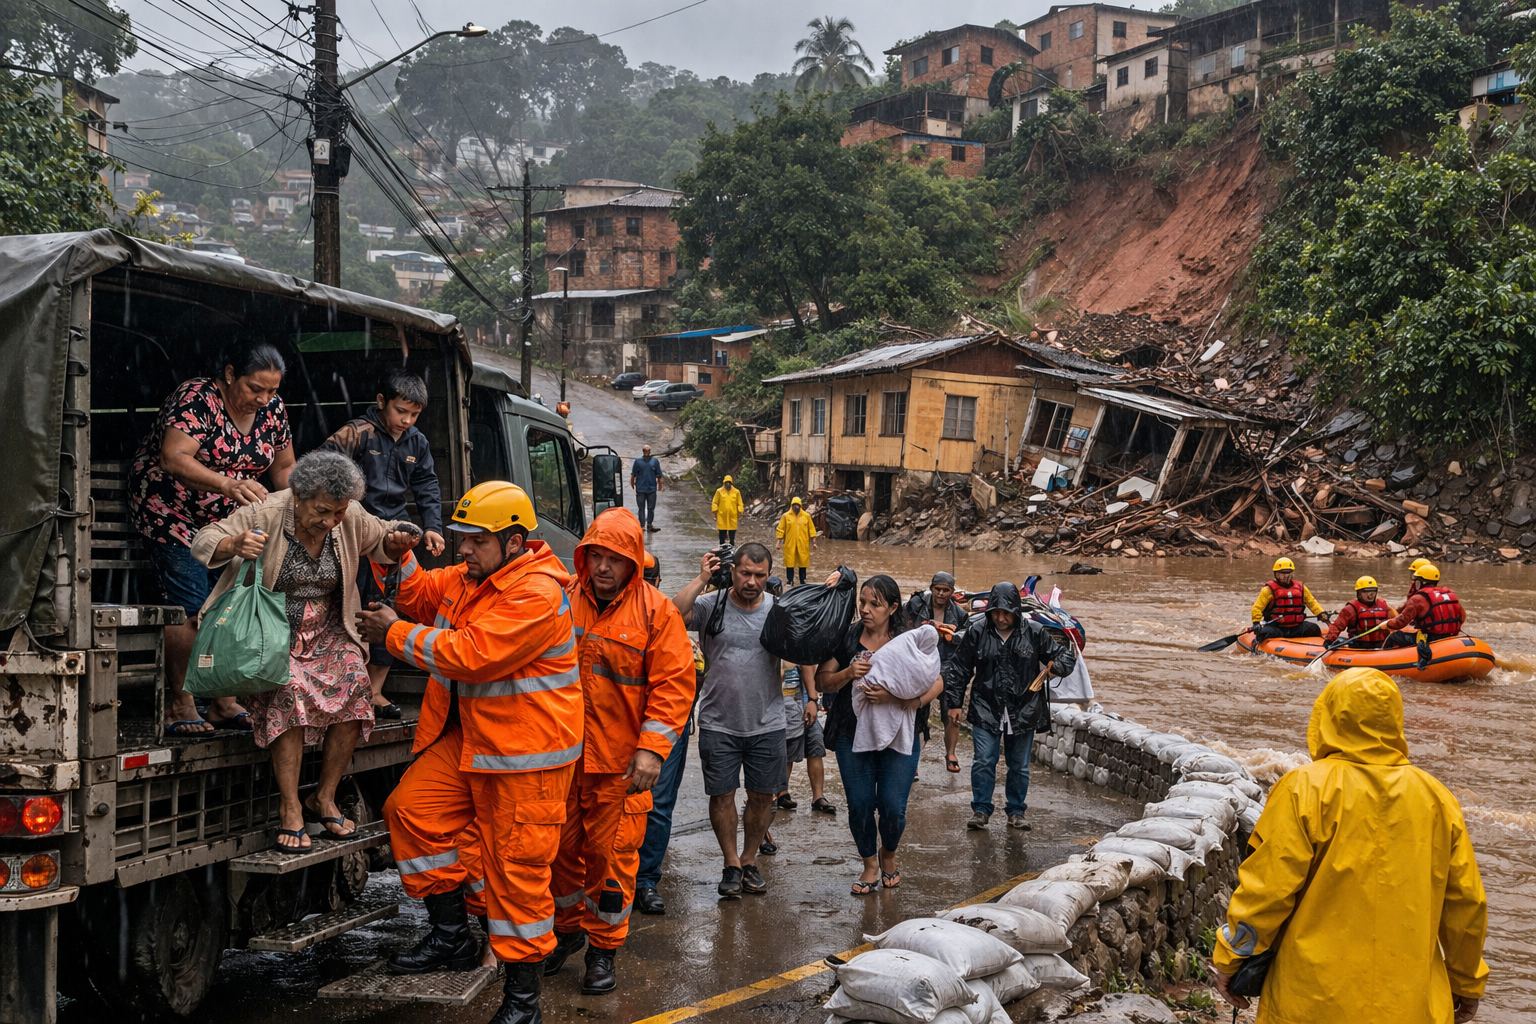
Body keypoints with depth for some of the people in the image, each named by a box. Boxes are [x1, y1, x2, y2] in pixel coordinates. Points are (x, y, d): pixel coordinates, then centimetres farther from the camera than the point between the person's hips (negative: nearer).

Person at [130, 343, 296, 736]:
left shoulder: (272, 409, 1)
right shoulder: (197, 398, -19)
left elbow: (283, 467, 10)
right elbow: (174, 459, -30)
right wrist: (228, 485, -45)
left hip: (229, 521, 6)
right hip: (173, 514, -6)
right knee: (193, 608, -14)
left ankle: (225, 704, 8)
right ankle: (179, 707, -5)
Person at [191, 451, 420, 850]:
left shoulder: (351, 518, -4)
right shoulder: (267, 514, -15)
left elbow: (382, 544, 15)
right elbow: (203, 543, -14)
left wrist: (397, 541, -10)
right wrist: (236, 544, -37)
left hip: (326, 633, 4)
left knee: (354, 682, -23)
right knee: (289, 689, -31)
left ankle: (324, 798, -8)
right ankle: (290, 808, -22)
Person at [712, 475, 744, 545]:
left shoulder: (736, 492, 3)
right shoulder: (719, 491, 0)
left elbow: (739, 504, 9)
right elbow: (715, 503, 5)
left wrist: (739, 512, 0)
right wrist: (715, 514, -1)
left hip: (732, 517, 1)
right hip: (722, 517, -1)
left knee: (732, 536, 3)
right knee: (722, 535, 3)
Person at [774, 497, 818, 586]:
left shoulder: (806, 516, 5)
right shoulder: (786, 516, 1)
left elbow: (811, 529, 7)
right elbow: (781, 529, 3)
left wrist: (814, 542, 3)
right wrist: (779, 542, -2)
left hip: (803, 545, 1)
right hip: (789, 544, -1)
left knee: (803, 563, 5)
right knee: (789, 563, 0)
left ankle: (803, 582, 12)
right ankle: (790, 581, 7)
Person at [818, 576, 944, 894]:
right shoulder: (847, 637, 0)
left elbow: (936, 682, -10)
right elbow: (822, 681, 3)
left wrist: (899, 699, -26)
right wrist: (848, 674, -18)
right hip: (853, 735, 2)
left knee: (893, 807, -4)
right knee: (859, 805, 2)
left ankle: (888, 856, 28)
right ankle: (870, 866, 25)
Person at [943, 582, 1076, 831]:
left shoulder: (1035, 633, -3)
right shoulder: (976, 632, -3)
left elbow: (1064, 654, 5)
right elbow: (959, 670, 5)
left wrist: (1058, 664, -19)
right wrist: (954, 703, 3)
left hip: (1023, 712, 1)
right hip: (986, 710, -1)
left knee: (1019, 766, 11)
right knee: (983, 762, -5)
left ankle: (1016, 811, 25)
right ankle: (981, 810, 9)